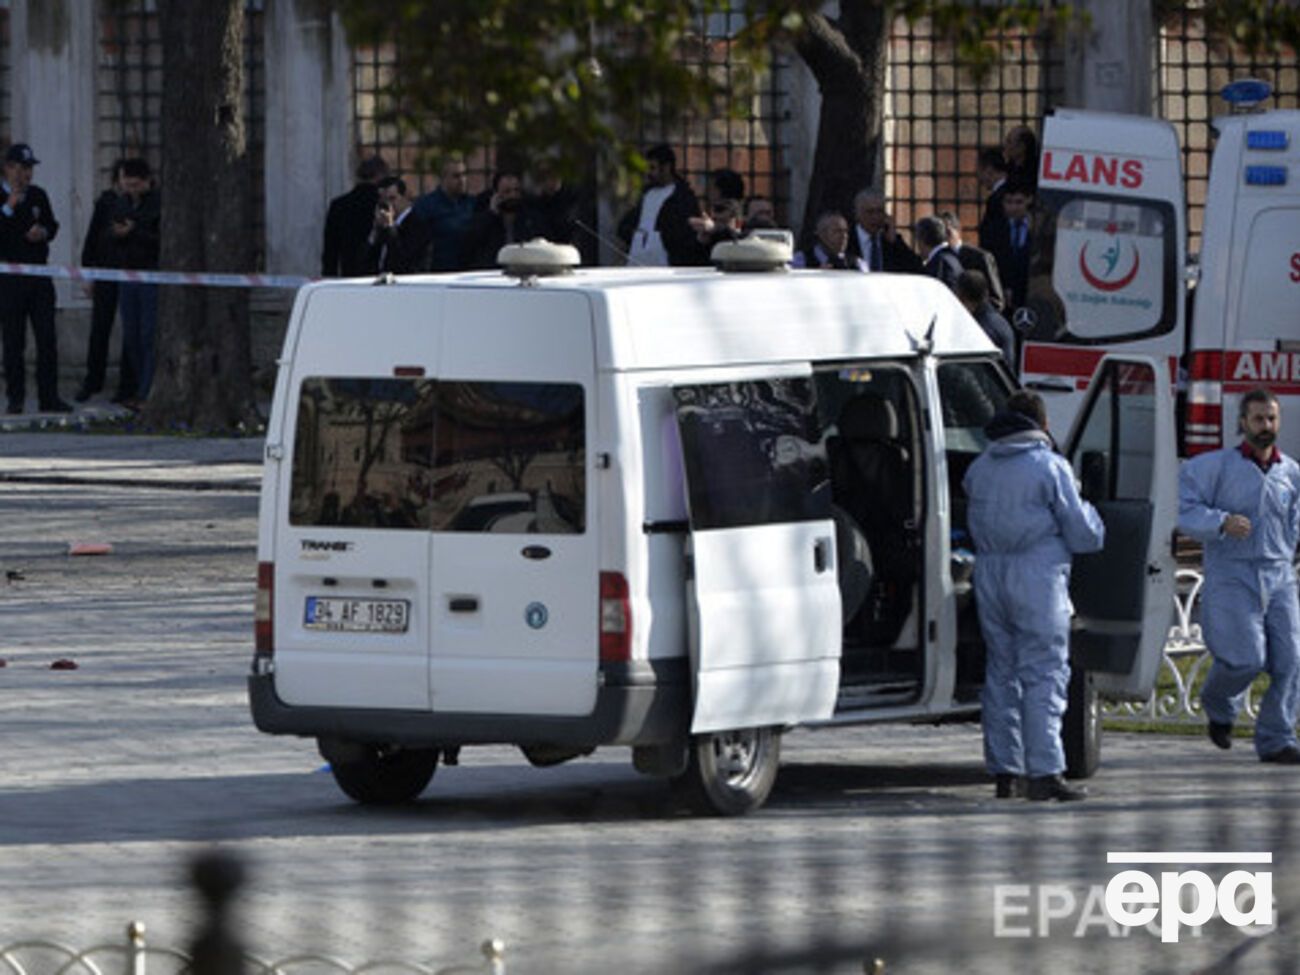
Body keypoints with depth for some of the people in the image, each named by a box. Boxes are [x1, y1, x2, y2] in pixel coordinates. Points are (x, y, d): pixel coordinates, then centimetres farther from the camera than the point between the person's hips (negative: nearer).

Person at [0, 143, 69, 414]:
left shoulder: (38, 196, 10)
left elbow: (53, 226, 21)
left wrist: (44, 232, -1)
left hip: (39, 274, 4)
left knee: (47, 338, 0)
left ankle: (49, 398, 3)